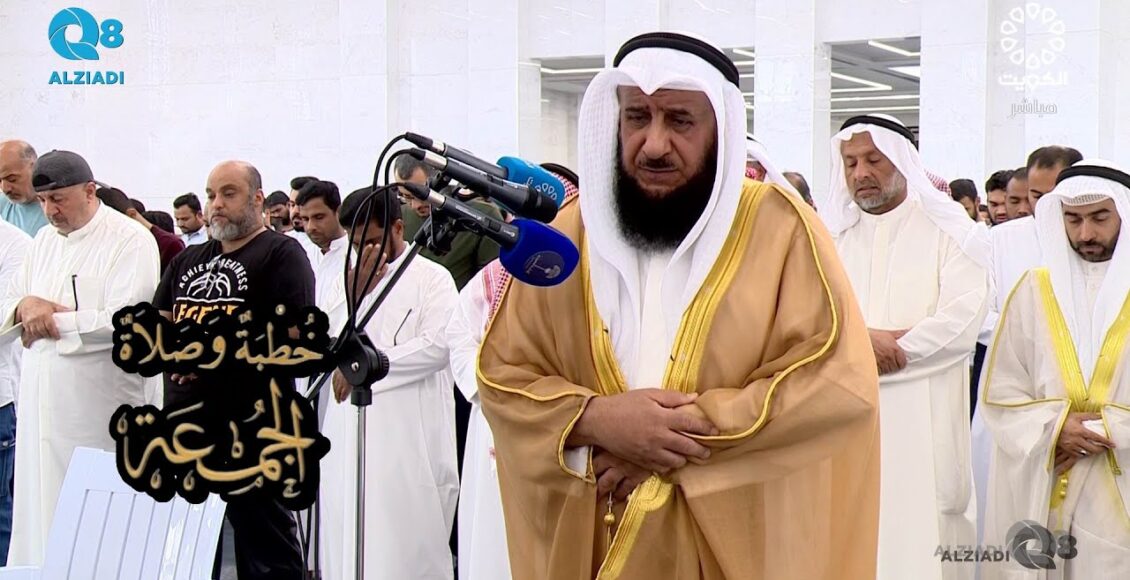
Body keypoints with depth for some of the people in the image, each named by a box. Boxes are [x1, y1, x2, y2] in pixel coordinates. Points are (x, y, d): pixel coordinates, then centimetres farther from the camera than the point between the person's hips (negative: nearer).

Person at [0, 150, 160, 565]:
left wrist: (53, 321, -9)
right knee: (38, 508, 8)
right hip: (39, 400, 7)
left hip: (97, 403, -7)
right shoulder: (44, 240, 17)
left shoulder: (131, 240, -6)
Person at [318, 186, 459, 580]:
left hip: (407, 439, -5)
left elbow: (437, 346, -15)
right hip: (350, 438, 6)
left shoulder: (431, 278, -1)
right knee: (347, 544, 6)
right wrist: (358, 293, -4)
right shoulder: (351, 280, 17)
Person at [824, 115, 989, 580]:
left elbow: (961, 322, -10)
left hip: (922, 419, -3)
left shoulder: (950, 232, 3)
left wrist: (876, 355, -12)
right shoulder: (831, 237, 13)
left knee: (920, 534, -3)